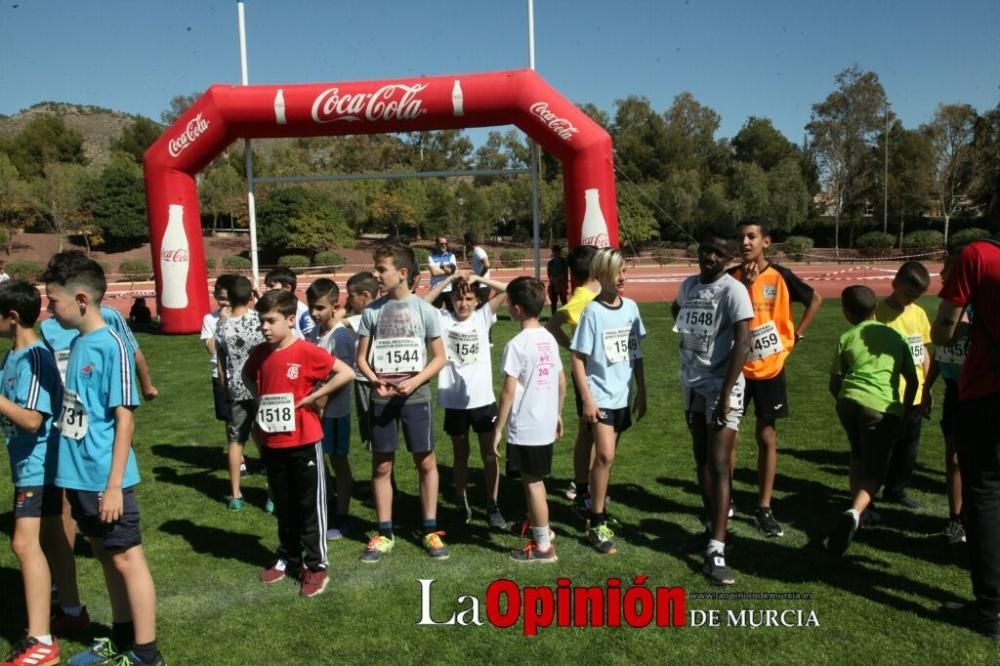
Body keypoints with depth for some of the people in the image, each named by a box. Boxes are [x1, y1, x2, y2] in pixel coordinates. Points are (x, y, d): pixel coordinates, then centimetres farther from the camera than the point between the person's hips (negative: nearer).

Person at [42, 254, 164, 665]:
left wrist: (114, 484, -18)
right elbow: (76, 411, 14)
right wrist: (72, 471, 12)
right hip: (79, 477, 8)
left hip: (104, 479, -8)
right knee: (106, 556, 18)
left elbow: (124, 418, -17)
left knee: (126, 558, 3)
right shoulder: (79, 343, 7)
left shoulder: (111, 346, -16)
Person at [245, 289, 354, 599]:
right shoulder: (259, 353, 2)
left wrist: (312, 397, -17)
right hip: (272, 443, 5)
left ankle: (316, 566, 16)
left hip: (304, 442, -5)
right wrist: (260, 399, 8)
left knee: (310, 505, 6)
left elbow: (346, 373, -21)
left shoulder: (307, 352, -16)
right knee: (283, 506, 18)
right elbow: (248, 375, 24)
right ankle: (287, 557, 34)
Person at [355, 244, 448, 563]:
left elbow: (439, 357, -1)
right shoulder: (372, 311, 1)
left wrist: (414, 382, -15)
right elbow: (361, 358, 6)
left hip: (415, 397, -1)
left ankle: (430, 531, 20)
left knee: (426, 463, 6)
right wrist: (376, 382, -13)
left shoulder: (424, 310, -4)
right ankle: (385, 534, 21)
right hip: (381, 399, 2)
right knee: (381, 466, 8)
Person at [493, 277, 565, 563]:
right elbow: (561, 382, 11)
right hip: (546, 425, 8)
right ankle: (540, 526, 40)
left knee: (532, 484, 4)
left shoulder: (517, 344, -18)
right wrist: (557, 413, 23)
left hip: (524, 429, -8)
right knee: (535, 481, 23)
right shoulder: (549, 339, 4)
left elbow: (509, 392, -18)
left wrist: (498, 429, -11)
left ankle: (543, 546, 15)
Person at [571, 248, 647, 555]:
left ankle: (597, 513, 29)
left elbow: (636, 353, 12)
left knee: (606, 457, 14)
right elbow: (578, 359, -11)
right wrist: (587, 400, -15)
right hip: (600, 396, -5)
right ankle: (597, 524, -3)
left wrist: (641, 391, 12)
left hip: (623, 395, 5)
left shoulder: (631, 307, 5)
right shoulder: (593, 311, -11)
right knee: (605, 456, -13)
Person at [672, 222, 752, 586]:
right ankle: (711, 525, 31)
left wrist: (725, 393, -23)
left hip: (721, 385, -7)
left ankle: (716, 550, -8)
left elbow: (742, 343, -21)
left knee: (719, 465, -9)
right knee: (701, 460, 15)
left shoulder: (733, 291, -14)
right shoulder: (688, 285, 6)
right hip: (692, 384, 7)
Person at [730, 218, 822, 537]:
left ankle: (764, 508, 15)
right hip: (736, 367, 1)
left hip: (769, 368, -1)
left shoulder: (780, 276, -5)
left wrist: (796, 334, 2)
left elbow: (815, 300, 8)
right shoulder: (731, 278, -2)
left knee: (767, 437, 6)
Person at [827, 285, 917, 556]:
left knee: (859, 456, 28)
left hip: (849, 402, 1)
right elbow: (912, 381, 18)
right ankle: (855, 513, -22)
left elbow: (834, 383, 14)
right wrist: (904, 413, 28)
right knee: (874, 471, 4)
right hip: (884, 408, -1)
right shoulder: (896, 336, 18)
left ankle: (857, 510, 30)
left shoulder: (846, 339, 14)